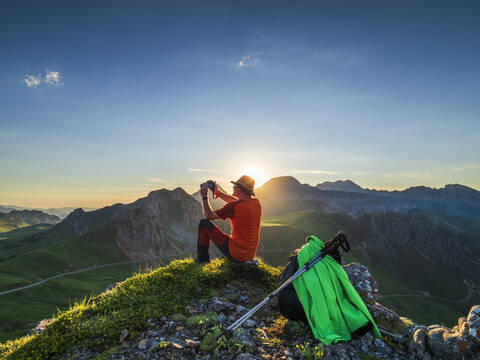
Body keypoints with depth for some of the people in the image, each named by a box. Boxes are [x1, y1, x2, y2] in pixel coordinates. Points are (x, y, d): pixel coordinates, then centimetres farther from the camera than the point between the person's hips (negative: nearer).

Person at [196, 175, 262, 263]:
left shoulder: (234, 207, -21)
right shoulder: (256, 202, 0)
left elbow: (208, 216, -8)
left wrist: (204, 196, 3)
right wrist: (217, 192, 19)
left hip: (235, 254, -7)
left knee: (204, 223, 2)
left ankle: (202, 259, 14)